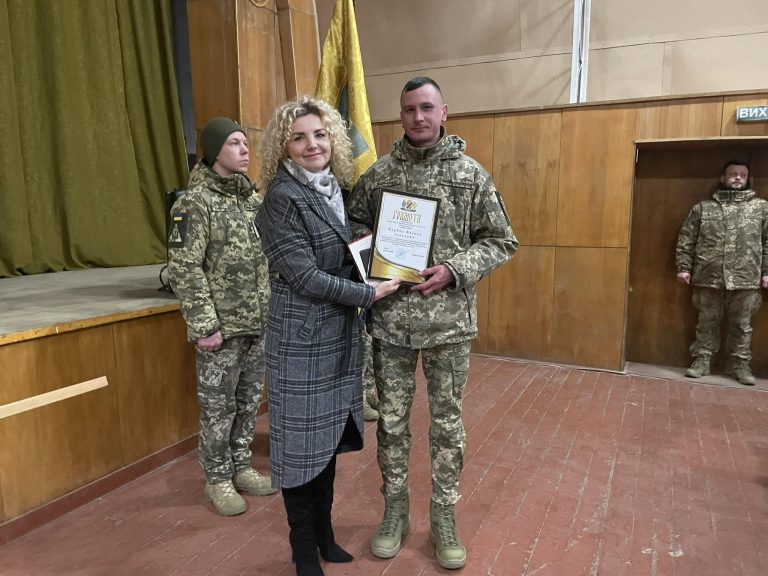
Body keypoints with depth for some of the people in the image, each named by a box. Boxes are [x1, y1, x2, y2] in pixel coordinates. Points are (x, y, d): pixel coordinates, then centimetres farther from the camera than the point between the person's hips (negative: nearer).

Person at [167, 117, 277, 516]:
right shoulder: (196, 201, -11)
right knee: (219, 406, 7)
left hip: (258, 322, 6)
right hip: (221, 326, -6)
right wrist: (204, 325, -17)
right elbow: (184, 269, -15)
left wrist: (273, 308, 11)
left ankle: (240, 467, 33)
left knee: (249, 400, 15)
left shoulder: (253, 198, 10)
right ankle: (218, 479, 25)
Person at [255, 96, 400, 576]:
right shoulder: (283, 197, -14)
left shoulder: (336, 189, 8)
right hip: (302, 336, -7)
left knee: (330, 433, 17)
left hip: (340, 332, 7)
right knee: (302, 438, 6)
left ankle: (324, 533, 36)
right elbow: (305, 276, -19)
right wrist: (369, 294, -15)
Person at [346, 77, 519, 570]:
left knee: (448, 423, 11)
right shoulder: (377, 173, 4)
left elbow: (501, 241, 1)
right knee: (392, 420, 12)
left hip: (449, 321, -1)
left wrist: (454, 271, -13)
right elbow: (354, 226, 14)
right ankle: (394, 512, 33)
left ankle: (445, 518, 30)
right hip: (390, 320, 1)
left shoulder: (471, 173, 0)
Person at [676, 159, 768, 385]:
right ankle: (701, 361, 18)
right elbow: (686, 239, 6)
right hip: (708, 278, 0)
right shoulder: (702, 207, 7)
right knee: (707, 323, 8)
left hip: (746, 280, 0)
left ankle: (740, 365, 20)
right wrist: (684, 267, -1)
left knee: (741, 325, 9)